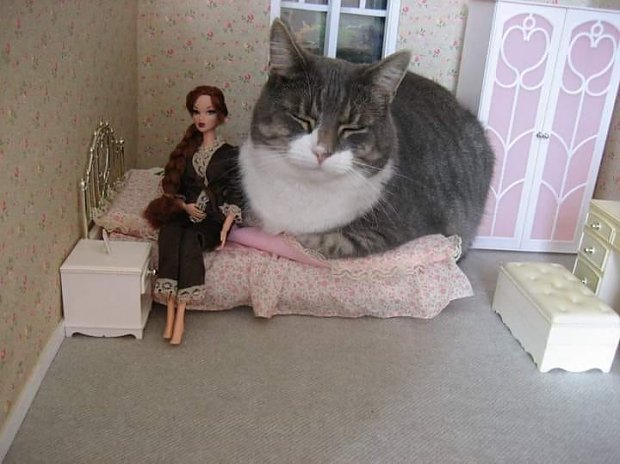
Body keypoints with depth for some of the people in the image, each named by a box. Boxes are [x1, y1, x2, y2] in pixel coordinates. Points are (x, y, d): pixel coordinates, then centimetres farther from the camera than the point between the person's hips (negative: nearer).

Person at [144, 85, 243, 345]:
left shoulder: (230, 155, -1)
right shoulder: (185, 151, 9)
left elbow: (235, 197, -5)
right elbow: (173, 189, 11)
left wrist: (225, 229, -17)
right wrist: (185, 206, -9)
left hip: (214, 218, -3)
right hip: (185, 213, 3)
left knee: (190, 239, -34)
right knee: (169, 232, -32)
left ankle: (180, 314, -33)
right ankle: (171, 310, -34)